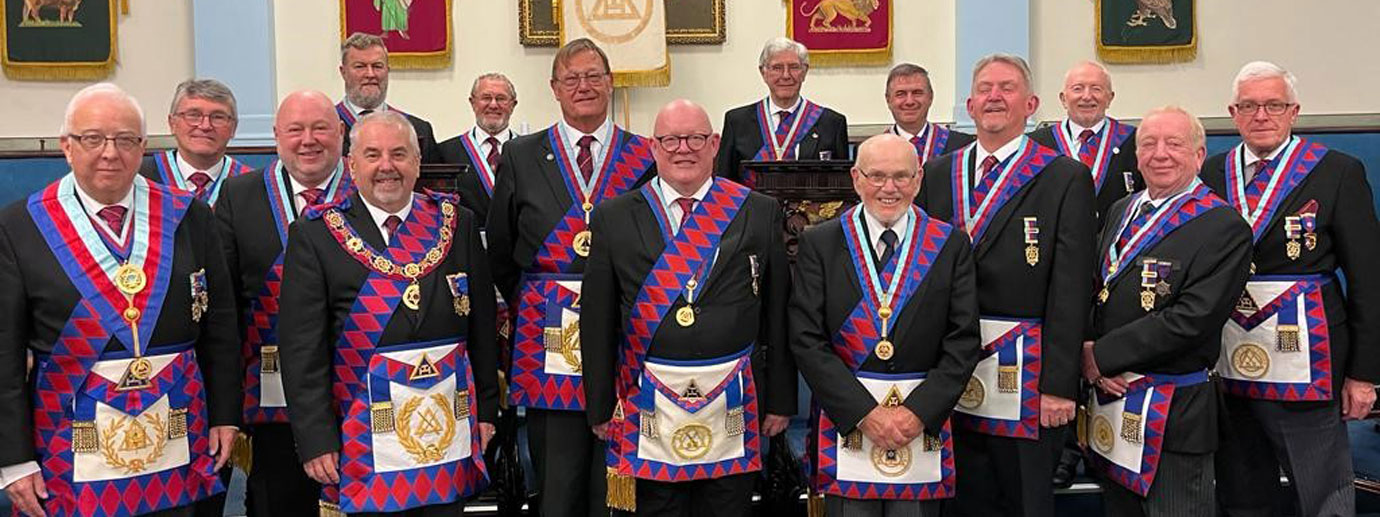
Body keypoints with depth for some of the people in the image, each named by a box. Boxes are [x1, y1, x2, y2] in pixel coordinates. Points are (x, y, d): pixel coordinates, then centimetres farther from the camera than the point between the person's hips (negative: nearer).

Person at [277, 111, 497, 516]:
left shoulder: (457, 223, 6)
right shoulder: (315, 234, -2)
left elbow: (481, 324, 10)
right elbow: (302, 347, -5)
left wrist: (486, 408, 9)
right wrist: (315, 438, -9)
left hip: (450, 432, 3)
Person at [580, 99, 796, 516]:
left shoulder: (760, 213, 4)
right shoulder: (614, 217, 2)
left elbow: (777, 314, 5)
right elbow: (597, 321, 3)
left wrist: (780, 400, 5)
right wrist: (600, 405, 3)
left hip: (734, 409, 1)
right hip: (650, 410, 0)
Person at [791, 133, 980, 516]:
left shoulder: (952, 245, 4)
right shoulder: (819, 244, 1)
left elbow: (963, 341, 0)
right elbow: (807, 340, -5)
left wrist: (920, 411, -10)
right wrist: (864, 412, -11)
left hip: (925, 422, 1)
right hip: (846, 419, -1)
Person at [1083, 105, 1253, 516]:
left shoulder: (1224, 228, -12)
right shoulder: (1120, 211, 12)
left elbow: (1190, 320, -20)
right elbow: (1092, 291, 10)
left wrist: (1100, 355, -16)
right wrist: (1085, 354, -9)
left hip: (1172, 417, -6)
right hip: (1107, 403, 7)